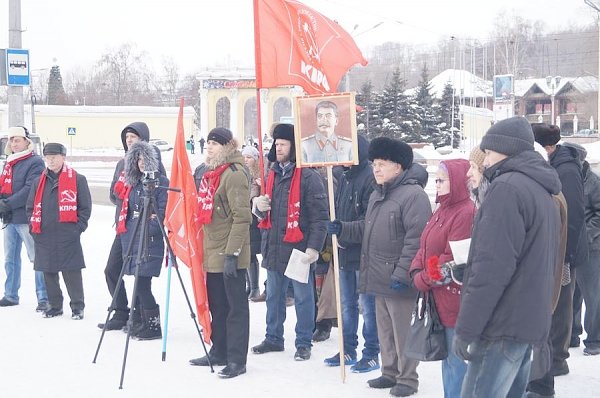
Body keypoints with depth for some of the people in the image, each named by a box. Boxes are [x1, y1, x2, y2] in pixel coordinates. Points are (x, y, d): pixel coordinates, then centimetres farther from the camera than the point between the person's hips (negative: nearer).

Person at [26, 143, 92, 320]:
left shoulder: (77, 179, -1)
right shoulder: (39, 182, 14)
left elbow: (85, 207, 0)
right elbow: (30, 207, 21)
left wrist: (77, 228, -7)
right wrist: (34, 227, 8)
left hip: (68, 237, -5)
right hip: (44, 237, 5)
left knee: (72, 272, -5)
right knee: (48, 272, 10)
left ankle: (78, 307, 6)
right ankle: (55, 305, 22)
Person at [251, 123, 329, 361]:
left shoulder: (308, 177, -10)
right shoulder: (272, 175, 14)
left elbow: (319, 215, -14)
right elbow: (263, 213, 23)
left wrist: (314, 247, -20)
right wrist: (259, 206, -1)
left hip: (298, 248, -7)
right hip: (273, 247, 7)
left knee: (303, 297, 3)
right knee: (273, 296, 16)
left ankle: (303, 343, 12)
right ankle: (273, 338, 28)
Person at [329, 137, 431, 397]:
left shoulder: (413, 194, -15)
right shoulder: (377, 195, 16)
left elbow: (415, 239, -21)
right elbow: (367, 229, 27)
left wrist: (402, 274, -25)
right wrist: (342, 229, 10)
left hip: (398, 279, -9)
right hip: (379, 277, 9)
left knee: (402, 332, -1)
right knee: (385, 330, 17)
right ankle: (390, 373, 29)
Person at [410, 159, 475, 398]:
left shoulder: (466, 213, -17)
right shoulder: (442, 211, 14)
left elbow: (451, 259, -21)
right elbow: (425, 247, 15)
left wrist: (423, 280, -9)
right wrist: (417, 272, -5)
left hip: (456, 299, -10)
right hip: (439, 299, 10)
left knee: (457, 361, -3)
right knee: (448, 358, 19)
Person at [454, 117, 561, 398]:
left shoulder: (507, 187, -13)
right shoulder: (542, 192, 18)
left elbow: (492, 266, -20)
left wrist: (466, 329, -19)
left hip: (504, 325, -10)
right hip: (531, 321, 10)